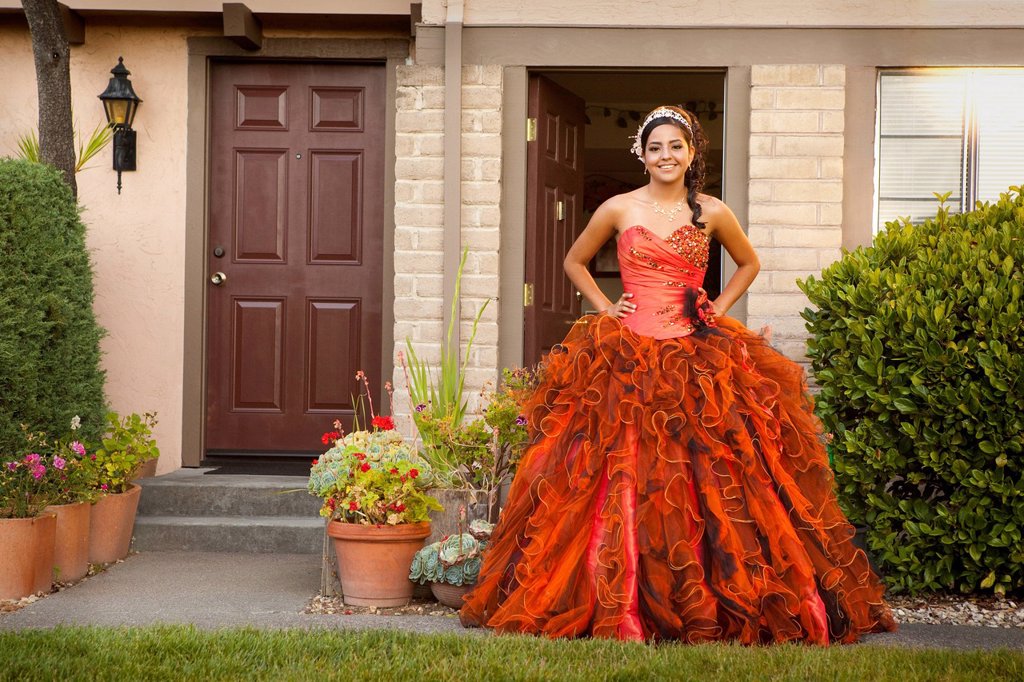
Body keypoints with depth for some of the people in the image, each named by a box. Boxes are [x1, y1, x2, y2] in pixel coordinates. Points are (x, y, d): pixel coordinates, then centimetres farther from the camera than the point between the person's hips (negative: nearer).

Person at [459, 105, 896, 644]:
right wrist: (605, 307, 6)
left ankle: (714, 605, 4)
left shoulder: (712, 214, 6)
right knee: (626, 483, -5)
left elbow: (749, 263, 23)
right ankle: (620, 605, 3)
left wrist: (718, 310, 10)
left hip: (698, 358, 1)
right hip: (628, 358, -1)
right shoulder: (619, 209, 4)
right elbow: (574, 262, 18)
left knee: (708, 477, -4)